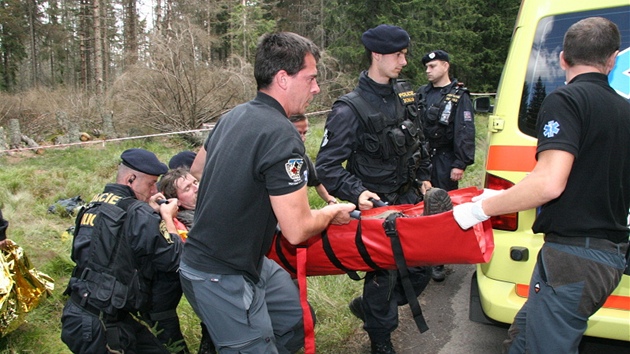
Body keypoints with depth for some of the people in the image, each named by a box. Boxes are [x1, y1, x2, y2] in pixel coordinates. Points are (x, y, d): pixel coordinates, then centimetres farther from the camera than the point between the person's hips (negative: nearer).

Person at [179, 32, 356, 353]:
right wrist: (332, 212, -4)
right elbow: (297, 230, -24)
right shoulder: (282, 136, -24)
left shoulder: (233, 116, 4)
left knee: (298, 320, 18)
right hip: (222, 279, -9)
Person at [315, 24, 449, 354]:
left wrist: (423, 178, 15)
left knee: (421, 267, 14)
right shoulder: (350, 109, -18)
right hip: (377, 206, -7)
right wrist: (356, 193, -29)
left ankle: (368, 307, 37)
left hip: (409, 199, 7)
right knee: (383, 274, 5)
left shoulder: (403, 94, 5)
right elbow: (327, 166, -17)